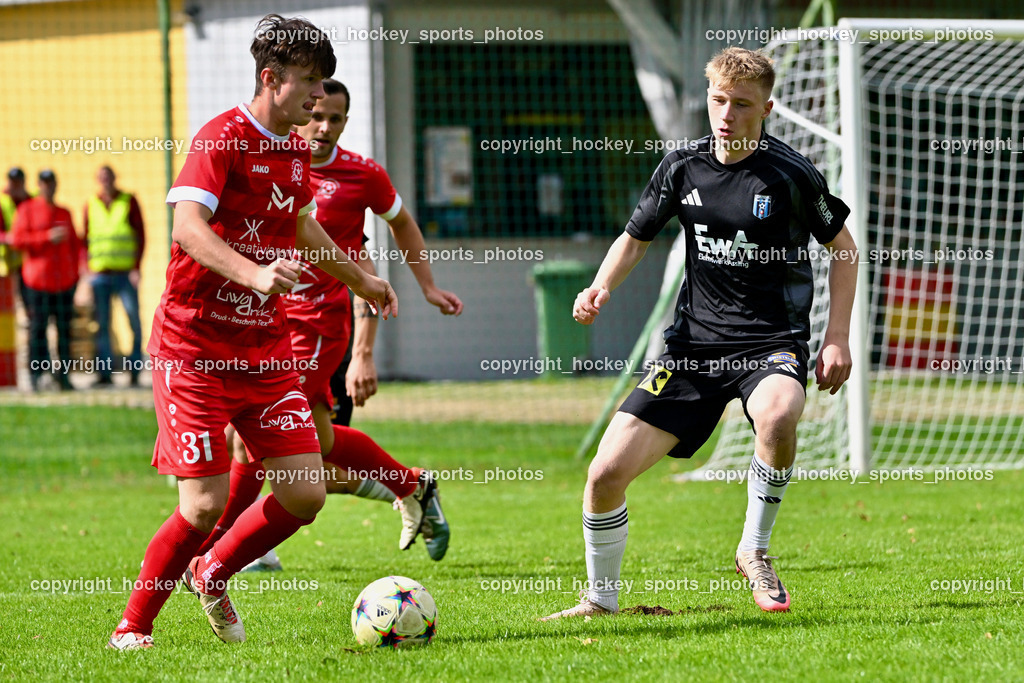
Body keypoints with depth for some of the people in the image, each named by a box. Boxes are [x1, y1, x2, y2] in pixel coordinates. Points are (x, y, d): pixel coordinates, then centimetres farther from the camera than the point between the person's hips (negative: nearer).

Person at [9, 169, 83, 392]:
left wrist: (74, 272, 12)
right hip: (37, 280, -4)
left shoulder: (64, 213, 17)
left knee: (65, 329, 1)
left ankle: (63, 375, 5)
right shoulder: (27, 209, 3)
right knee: (37, 328, -7)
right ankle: (36, 376, -4)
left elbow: (75, 243, 22)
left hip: (64, 280, 4)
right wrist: (47, 237, -15)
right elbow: (17, 240, -7)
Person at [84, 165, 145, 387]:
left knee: (134, 321, -6)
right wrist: (87, 269, 2)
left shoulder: (129, 202, 4)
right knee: (102, 324, 0)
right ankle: (105, 372, 2)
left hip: (125, 273, -2)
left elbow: (141, 235, 2)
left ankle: (135, 370, 1)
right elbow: (85, 238, 14)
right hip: (100, 274, 2)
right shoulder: (91, 206, 9)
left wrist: (136, 268, -7)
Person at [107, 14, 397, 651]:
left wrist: (362, 279, 41)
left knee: (306, 494, -2)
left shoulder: (295, 149, 11)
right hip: (196, 349, -7)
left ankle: (214, 573, 24)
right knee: (206, 502, -12)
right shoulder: (221, 139, -14)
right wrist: (253, 273, -44)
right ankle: (134, 627, 7)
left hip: (266, 349, 7)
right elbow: (188, 227, -29)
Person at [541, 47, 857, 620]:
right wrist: (601, 288, -2)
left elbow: (842, 247, 5)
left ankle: (755, 551, -13)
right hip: (695, 339, 4)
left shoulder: (791, 175, -8)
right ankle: (601, 598, 18)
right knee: (607, 473, -7)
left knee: (777, 417, -40)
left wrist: (838, 338, -3)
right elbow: (636, 238, 18)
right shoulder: (684, 168, 3)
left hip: (772, 341, -4)